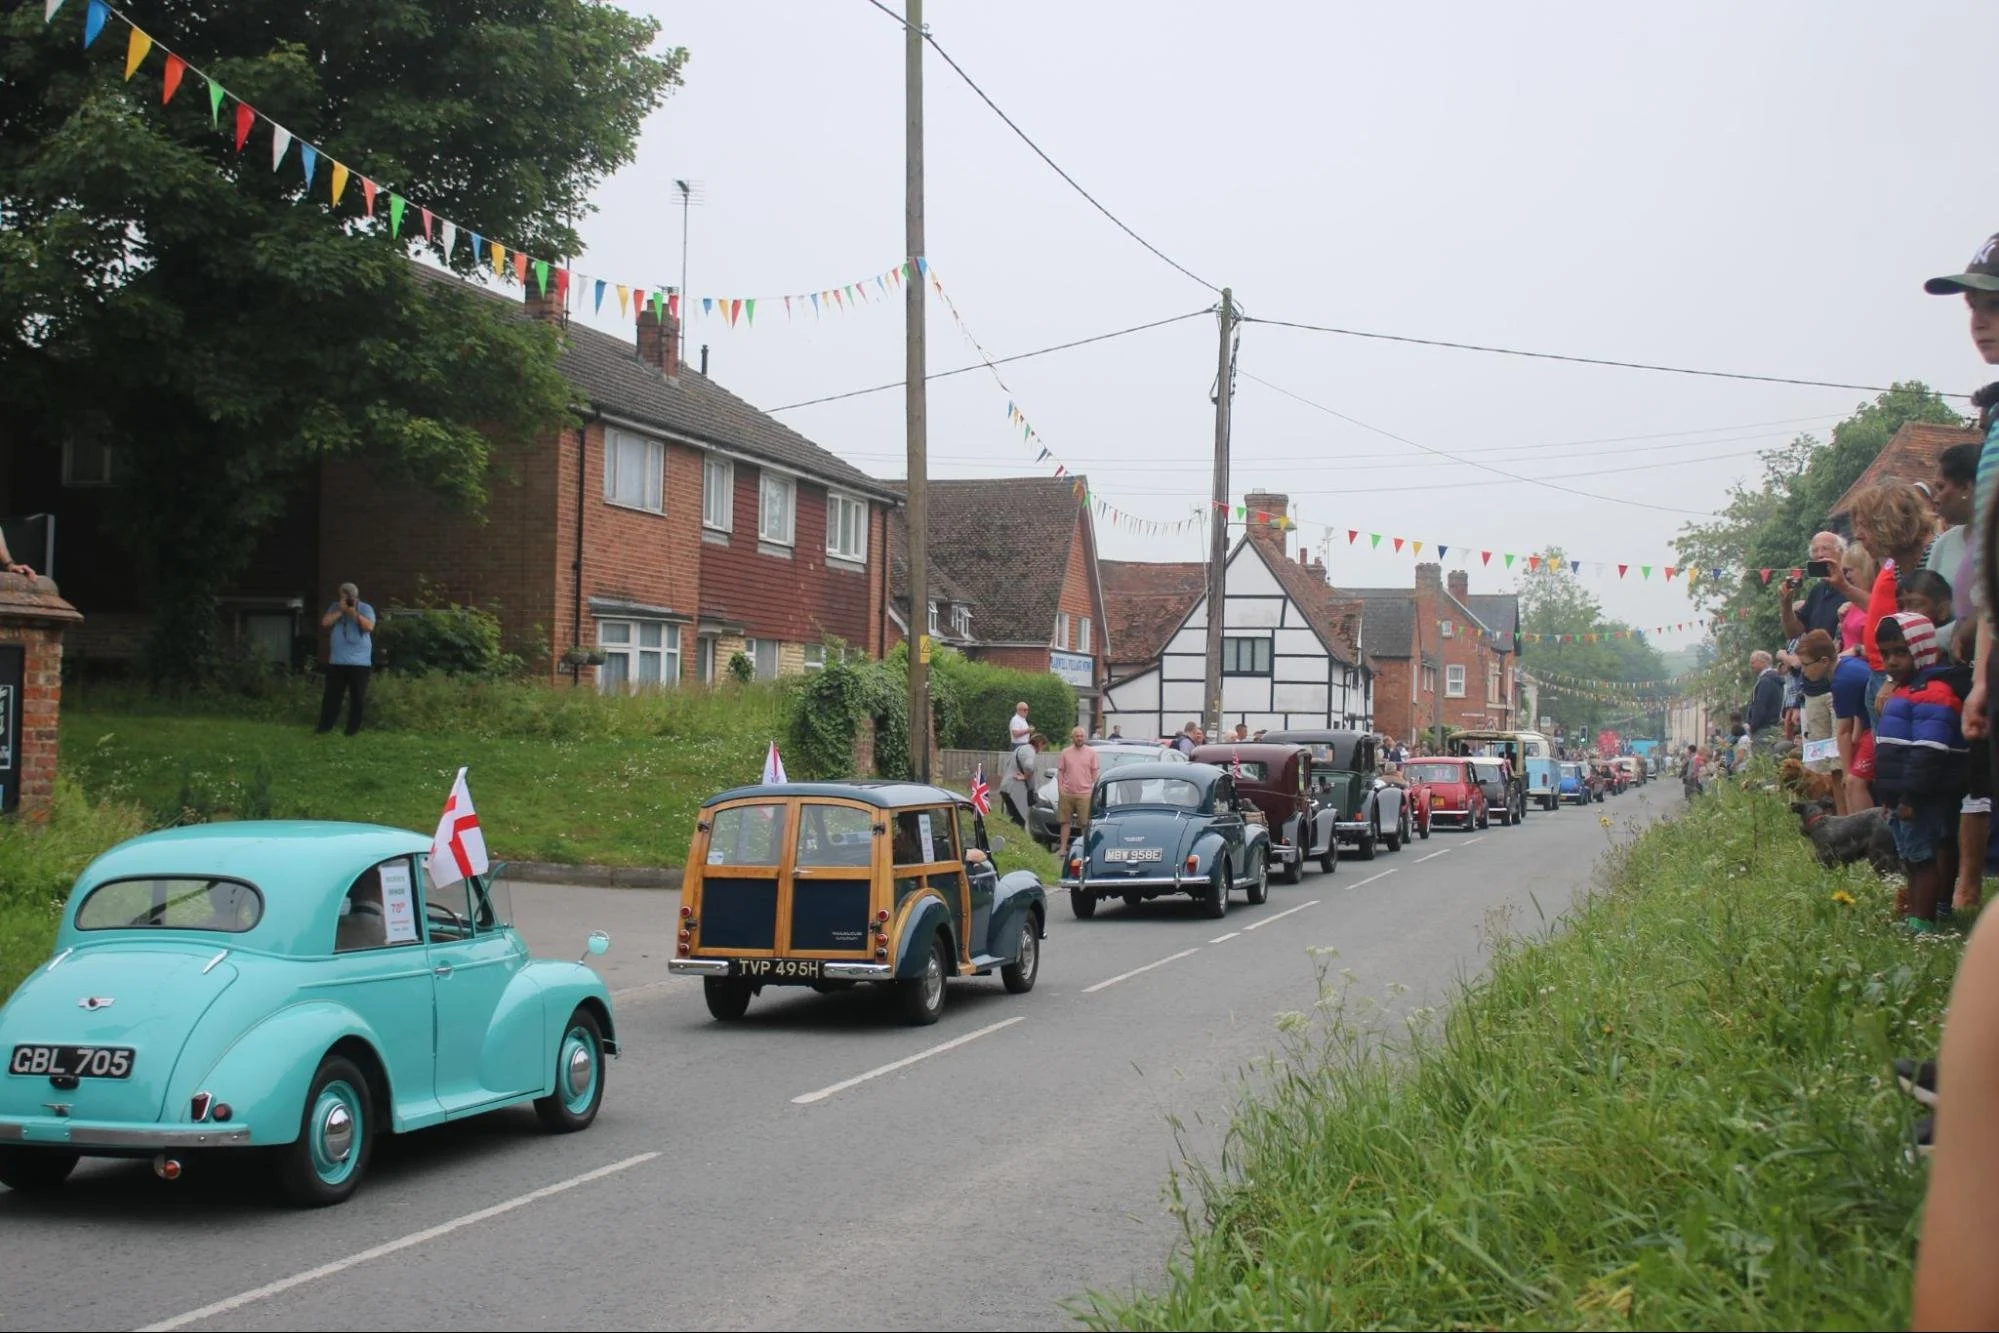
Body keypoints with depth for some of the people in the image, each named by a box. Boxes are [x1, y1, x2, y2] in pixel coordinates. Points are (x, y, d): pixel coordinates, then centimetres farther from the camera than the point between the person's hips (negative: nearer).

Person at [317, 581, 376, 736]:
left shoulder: (365, 608, 1)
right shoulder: (335, 607, 10)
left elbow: (369, 626, -14)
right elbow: (325, 623, -3)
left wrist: (353, 613, -18)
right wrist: (341, 611, -10)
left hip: (359, 662, -2)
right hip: (337, 661, 3)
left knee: (357, 698, 0)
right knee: (332, 696, 2)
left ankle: (352, 730, 6)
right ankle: (324, 728, 4)